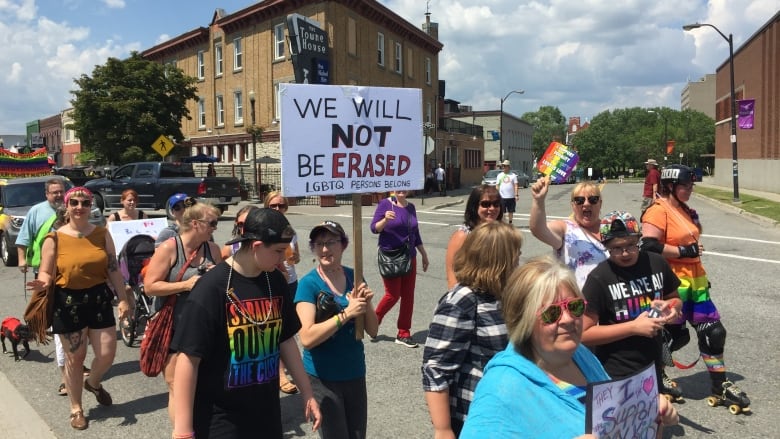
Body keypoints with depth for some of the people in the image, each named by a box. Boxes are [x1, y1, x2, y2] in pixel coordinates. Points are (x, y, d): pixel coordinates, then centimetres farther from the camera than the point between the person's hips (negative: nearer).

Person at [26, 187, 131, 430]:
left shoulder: (102, 234, 3)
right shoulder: (54, 239, -4)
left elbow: (113, 269, 5)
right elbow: (46, 273, -2)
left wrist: (123, 298, 0)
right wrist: (43, 283, -26)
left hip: (99, 299, 2)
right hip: (68, 302, -2)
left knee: (107, 354, 3)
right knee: (74, 358, 7)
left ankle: (93, 383, 38)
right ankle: (76, 409, 26)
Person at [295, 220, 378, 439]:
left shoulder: (354, 277, 0)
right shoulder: (308, 283, -13)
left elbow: (373, 331, 2)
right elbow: (307, 338, -23)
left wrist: (366, 304, -17)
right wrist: (347, 313, -27)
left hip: (355, 373, 5)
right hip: (323, 378, -4)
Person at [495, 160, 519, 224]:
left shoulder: (513, 175, 3)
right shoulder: (499, 175, 8)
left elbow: (516, 185, 0)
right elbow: (497, 185, 8)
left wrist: (516, 195, -8)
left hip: (511, 197, 0)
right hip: (502, 197, 0)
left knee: (511, 211, 10)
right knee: (502, 212, -2)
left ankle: (510, 223, 22)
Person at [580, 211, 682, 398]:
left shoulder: (656, 263, -2)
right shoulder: (599, 278, -17)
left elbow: (675, 299, 17)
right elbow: (584, 334, -20)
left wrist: (670, 306, -7)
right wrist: (634, 327, -22)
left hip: (653, 366, 6)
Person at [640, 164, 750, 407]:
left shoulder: (685, 210, 14)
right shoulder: (658, 211, -15)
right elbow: (649, 245, -25)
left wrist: (697, 259, 19)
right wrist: (683, 251, -21)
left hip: (695, 280, 9)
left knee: (713, 330, 9)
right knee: (674, 334, 2)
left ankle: (721, 384, 22)